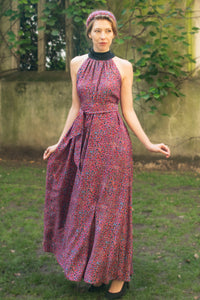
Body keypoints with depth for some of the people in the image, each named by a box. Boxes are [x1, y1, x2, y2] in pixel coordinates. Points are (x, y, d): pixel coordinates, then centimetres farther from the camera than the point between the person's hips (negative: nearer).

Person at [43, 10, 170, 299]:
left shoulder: (123, 67, 0)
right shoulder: (77, 64, 8)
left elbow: (128, 110, 1)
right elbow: (75, 107, 11)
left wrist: (148, 144, -7)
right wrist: (60, 143, 10)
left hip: (113, 141, -3)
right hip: (84, 142, 4)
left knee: (112, 207, 0)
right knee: (86, 207, 8)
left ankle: (119, 275, 15)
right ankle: (96, 271, 24)